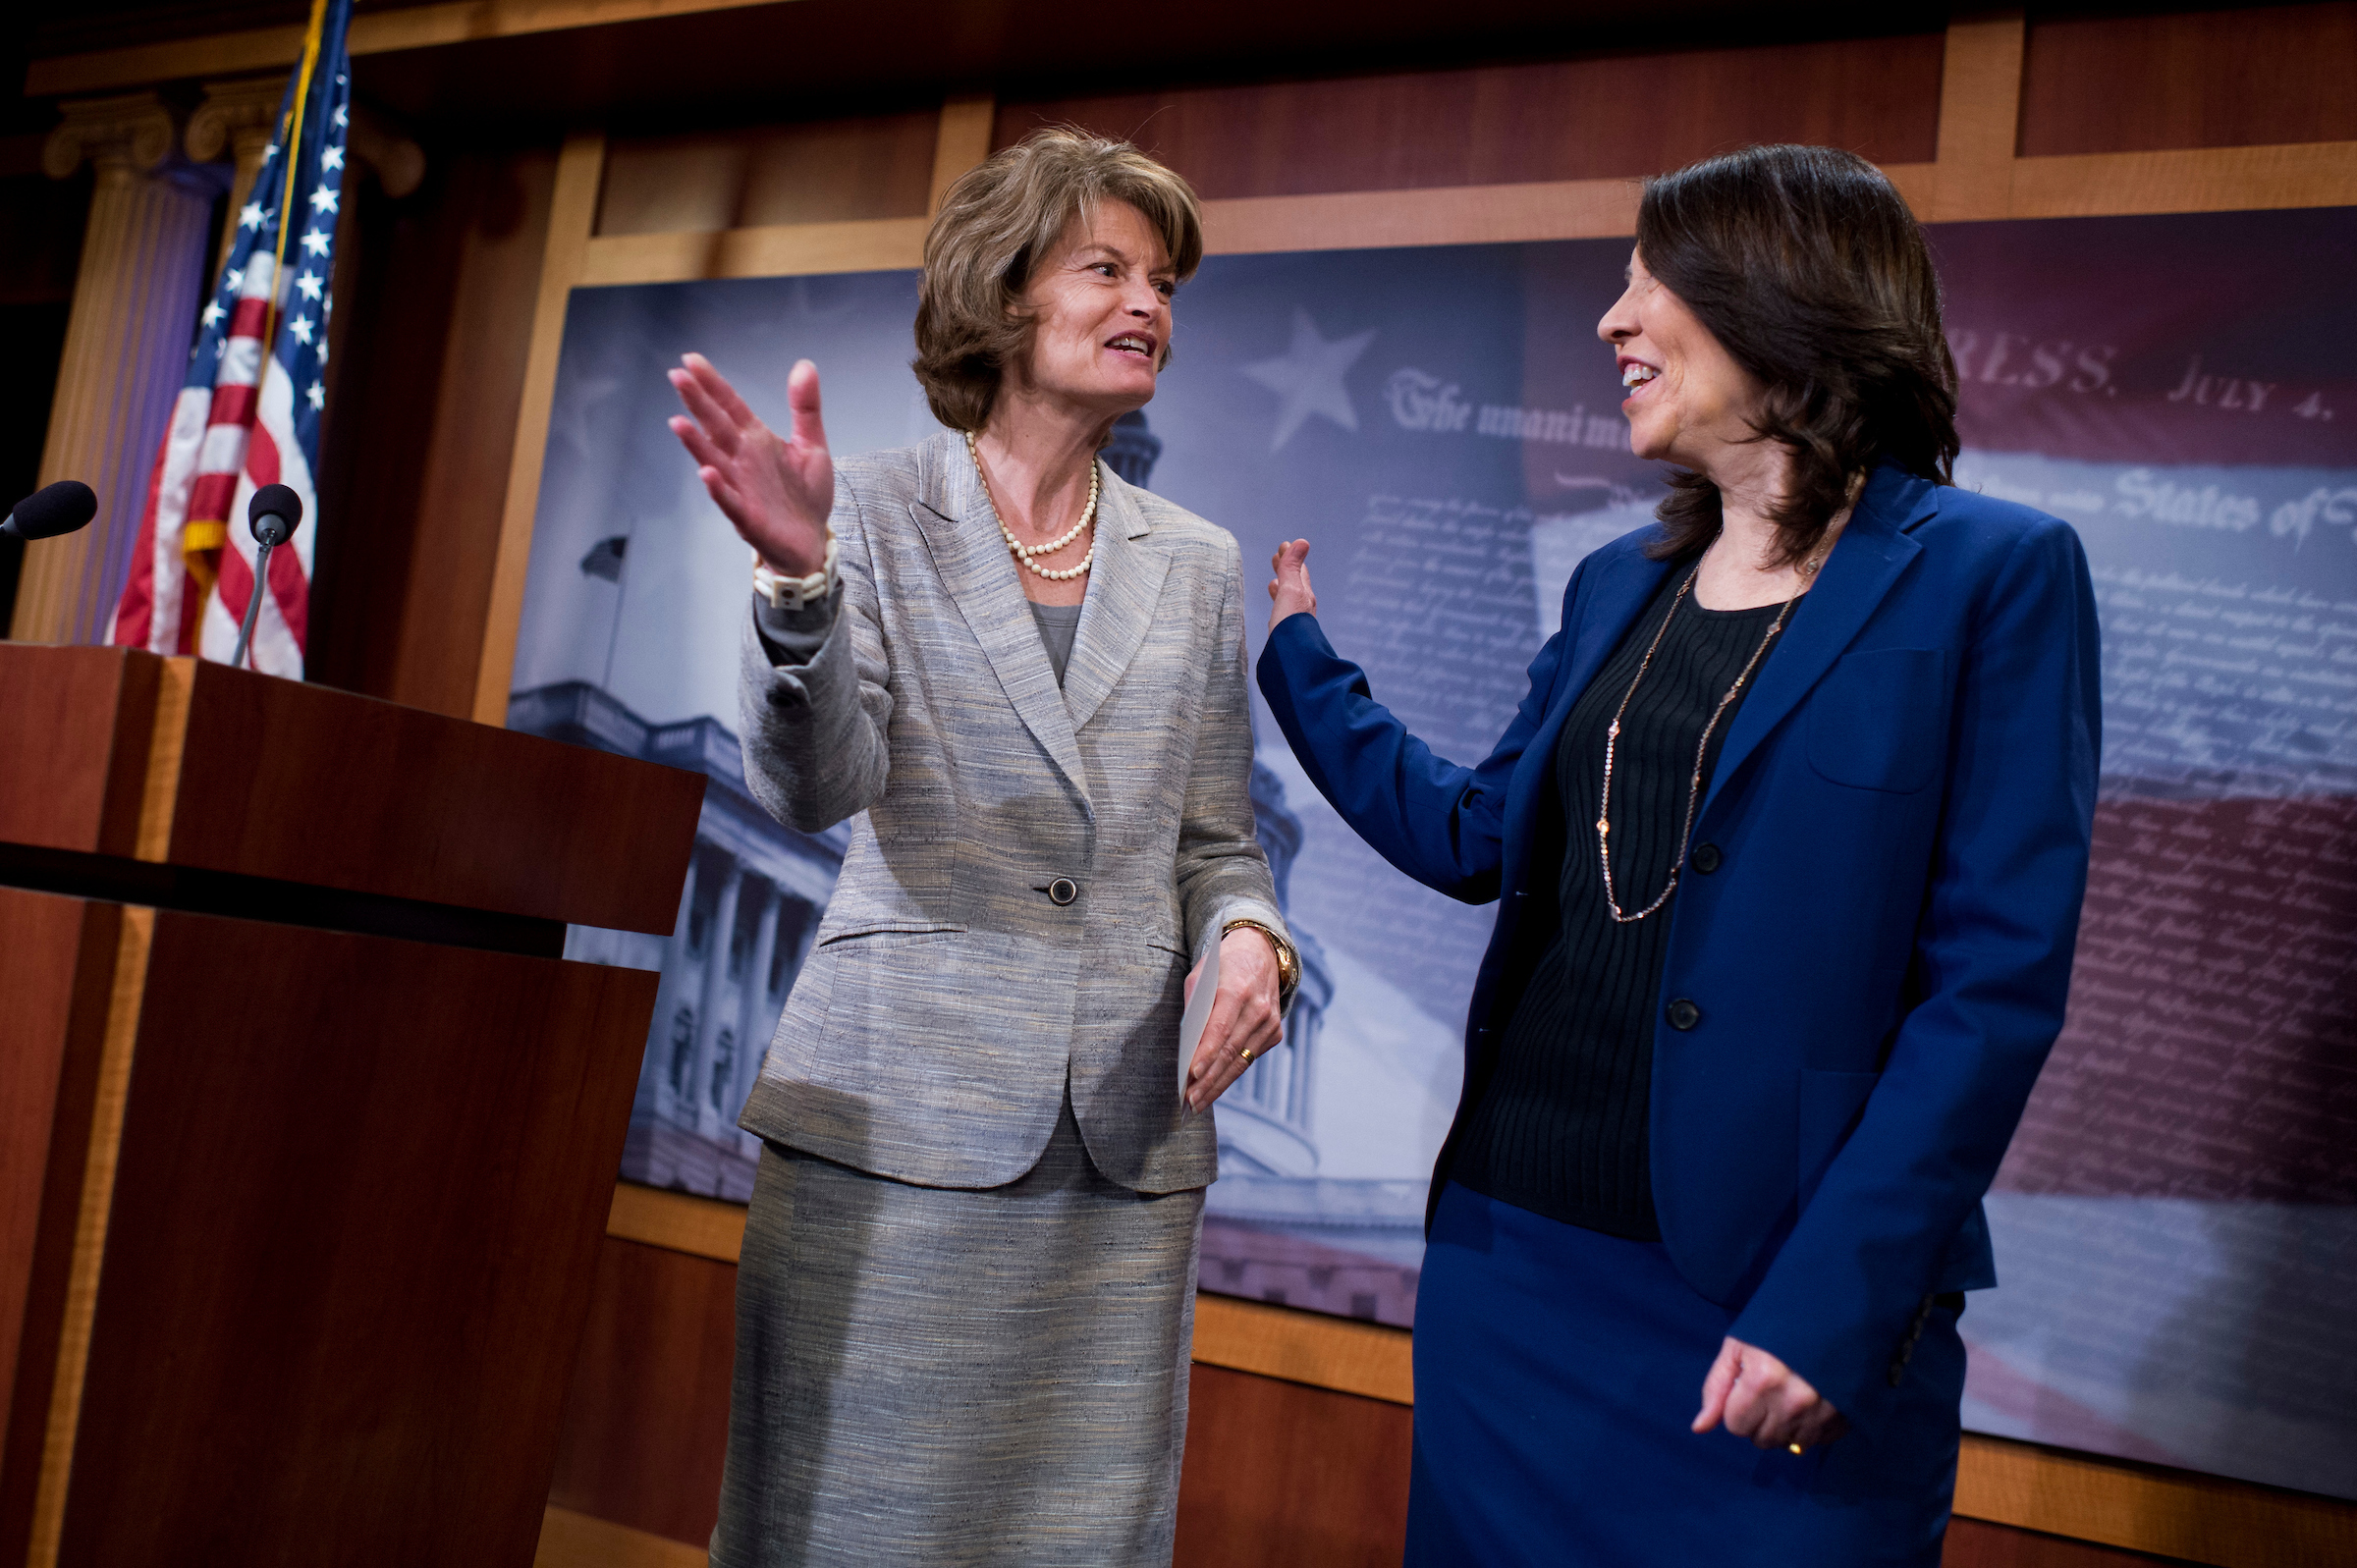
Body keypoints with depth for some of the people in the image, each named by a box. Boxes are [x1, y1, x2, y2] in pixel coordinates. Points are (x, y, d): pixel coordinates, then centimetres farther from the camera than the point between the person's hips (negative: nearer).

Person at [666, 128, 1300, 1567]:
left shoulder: (1198, 565, 12)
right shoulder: (875, 509, 1)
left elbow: (1215, 837, 14)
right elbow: (812, 785, -13)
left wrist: (1247, 932, -8)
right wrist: (799, 577, -30)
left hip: (1124, 1147, 4)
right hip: (895, 1122, -3)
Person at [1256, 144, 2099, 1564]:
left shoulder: (1994, 575, -8)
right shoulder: (1617, 587, 12)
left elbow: (2001, 976, -13)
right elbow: (1477, 835, 18)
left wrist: (1836, 1302, -19)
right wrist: (1291, 650, 22)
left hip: (1774, 1297, -6)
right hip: (1512, 1247, 6)